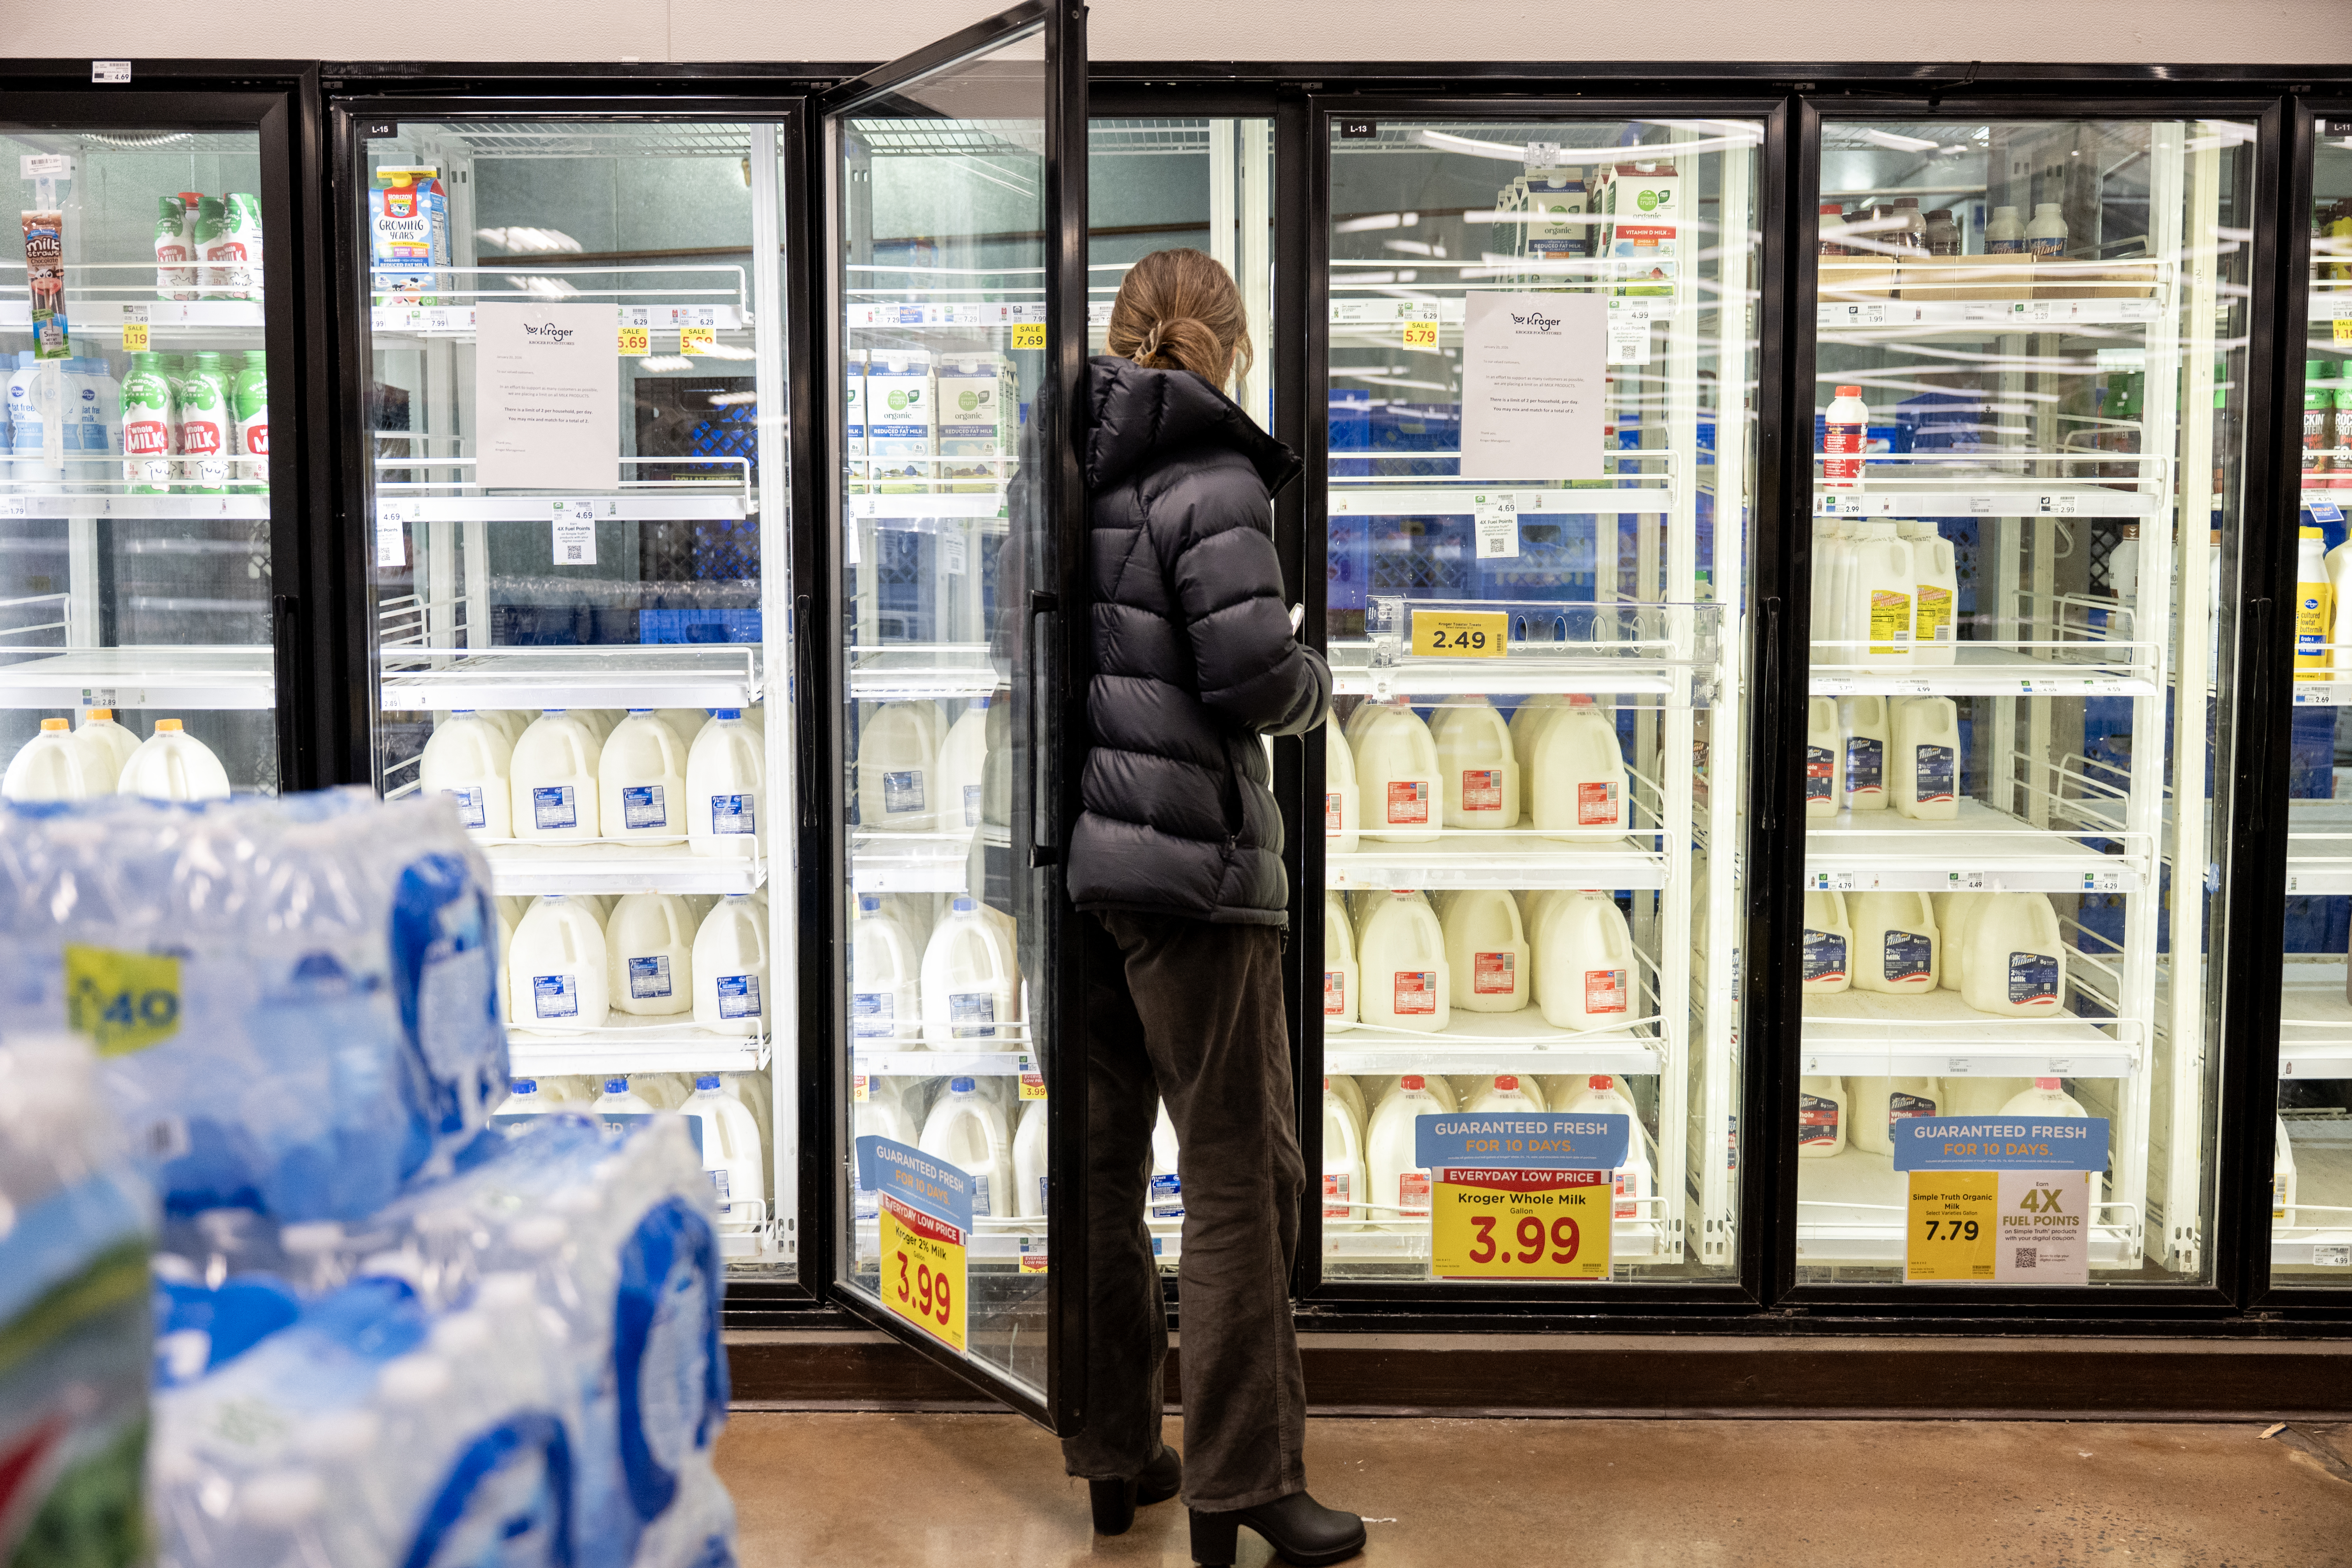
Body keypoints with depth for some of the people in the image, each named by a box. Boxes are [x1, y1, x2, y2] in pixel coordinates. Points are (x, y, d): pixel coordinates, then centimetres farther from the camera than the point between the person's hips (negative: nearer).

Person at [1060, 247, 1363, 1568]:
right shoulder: (1208, 479, -12)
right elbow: (1255, 679, -18)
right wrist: (1320, 683, 2)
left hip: (1076, 852, 7)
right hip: (1187, 862, -7)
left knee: (1104, 1161, 14)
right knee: (1242, 1175, 2)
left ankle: (1112, 1455, 25)